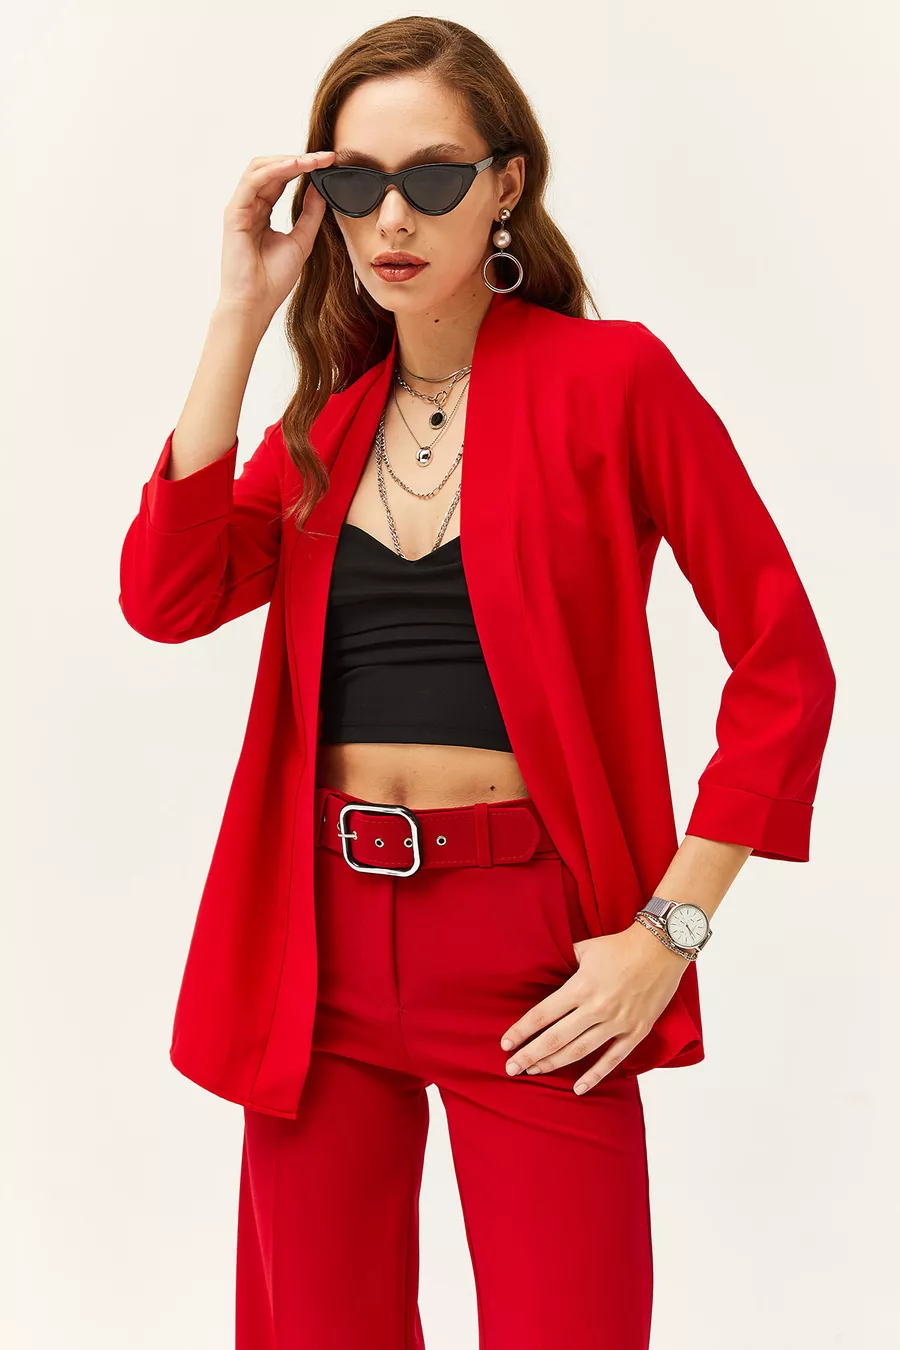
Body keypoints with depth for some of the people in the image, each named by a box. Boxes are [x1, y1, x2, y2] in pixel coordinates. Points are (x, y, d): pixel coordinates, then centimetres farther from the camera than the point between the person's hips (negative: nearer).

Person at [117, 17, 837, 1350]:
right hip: (322, 939, 5)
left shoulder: (609, 378, -5)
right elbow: (166, 595, -5)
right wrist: (240, 315, -6)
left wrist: (669, 930, -11)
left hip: (529, 942, -4)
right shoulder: (327, 421, 11)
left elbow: (785, 663, -6)